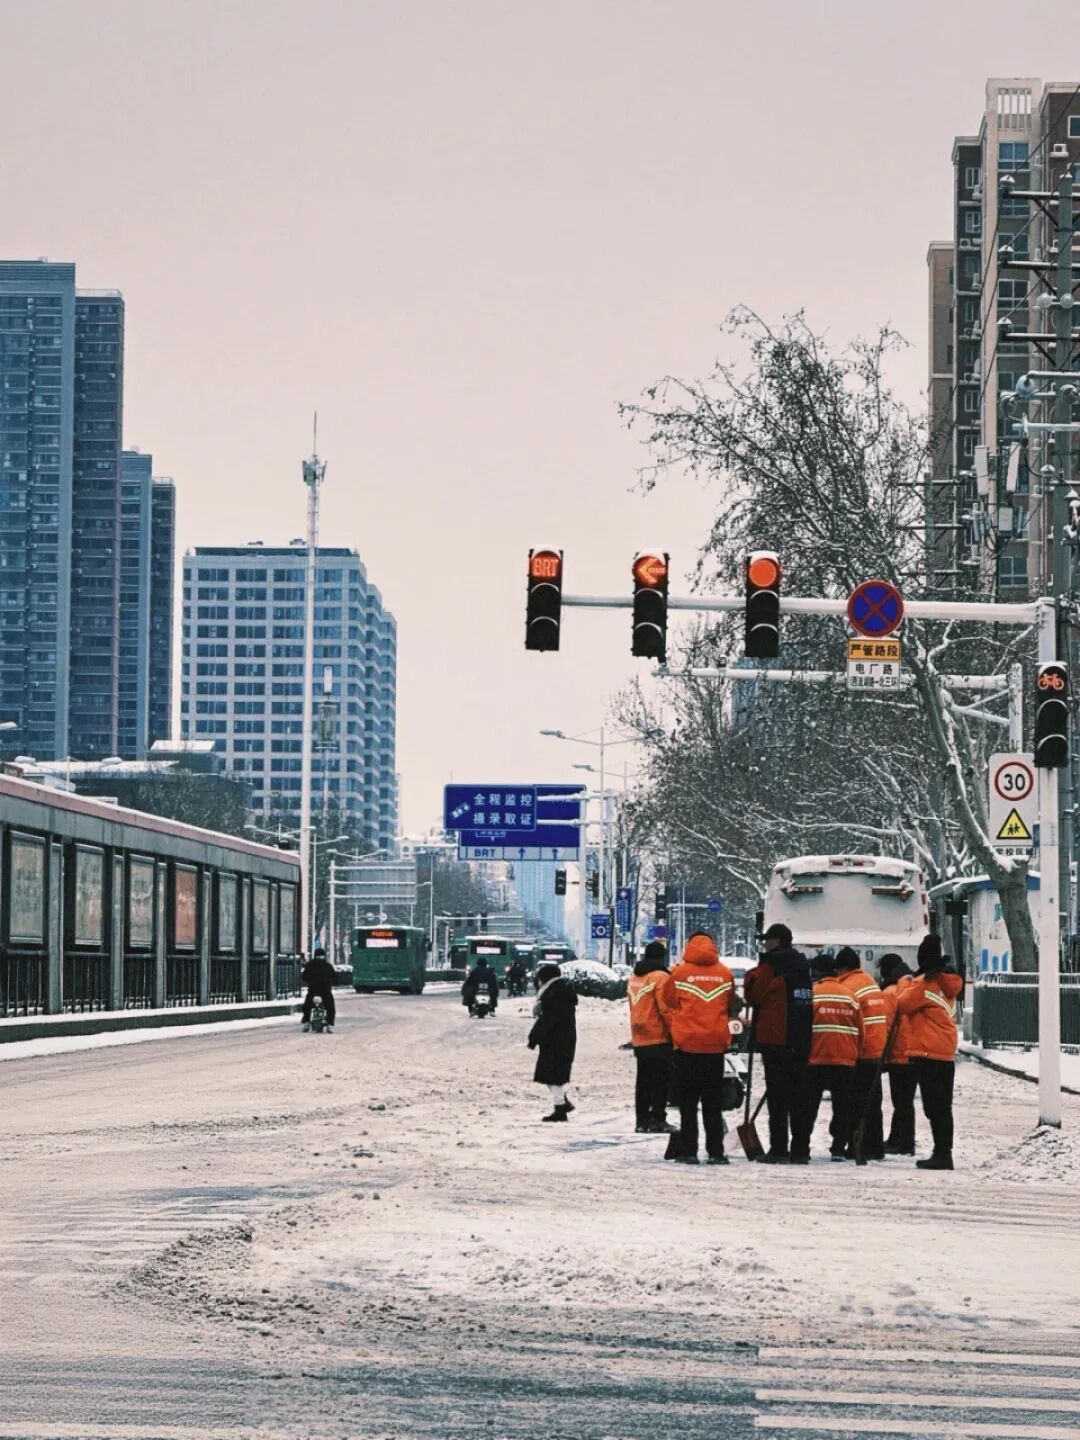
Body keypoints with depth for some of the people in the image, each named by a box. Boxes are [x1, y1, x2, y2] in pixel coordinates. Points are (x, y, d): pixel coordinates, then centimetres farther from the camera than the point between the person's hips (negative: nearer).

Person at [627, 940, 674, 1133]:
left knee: (643, 1080, 11)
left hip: (639, 1039, 7)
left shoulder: (634, 978, 12)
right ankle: (657, 1119, -7)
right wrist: (674, 1030, -9)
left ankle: (642, 1120, 12)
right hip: (659, 1037, -7)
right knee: (660, 1079, -4)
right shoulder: (660, 977, -12)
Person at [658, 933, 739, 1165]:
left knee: (688, 1101, 5)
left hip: (686, 1042, -2)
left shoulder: (680, 972, -2)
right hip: (715, 1043, 2)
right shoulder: (725, 974, 3)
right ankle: (715, 1151, 4)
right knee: (713, 1102, 7)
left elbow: (666, 1002, 7)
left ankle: (688, 1150, 1)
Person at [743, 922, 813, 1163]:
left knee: (777, 1097, -5)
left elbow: (752, 995, -7)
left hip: (775, 1040, -7)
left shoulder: (771, 965, -9)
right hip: (802, 1041, 7)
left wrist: (751, 976, 10)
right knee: (799, 1095, 11)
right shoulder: (802, 966, 14)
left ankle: (779, 1149, -9)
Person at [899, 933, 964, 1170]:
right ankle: (943, 1154, 17)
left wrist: (906, 984, 8)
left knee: (934, 1106, -8)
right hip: (947, 1054, 9)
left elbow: (903, 1004, -8)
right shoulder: (948, 984, 14)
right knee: (942, 1106, 13)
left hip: (927, 1053, -9)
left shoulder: (924, 983, -13)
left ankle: (942, 1154, -10)